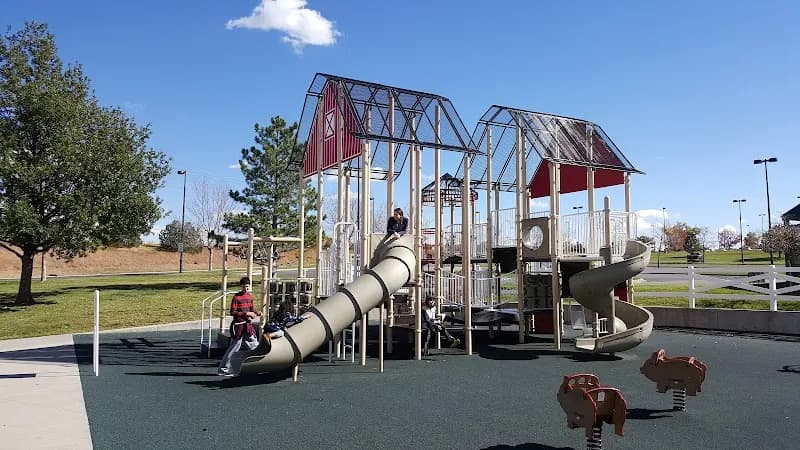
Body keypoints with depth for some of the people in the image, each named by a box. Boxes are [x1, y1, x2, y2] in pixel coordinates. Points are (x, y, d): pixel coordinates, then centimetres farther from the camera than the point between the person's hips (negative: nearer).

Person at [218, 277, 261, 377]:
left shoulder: (250, 297, 8)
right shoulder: (236, 297, -12)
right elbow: (232, 312, -16)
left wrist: (257, 313, -2)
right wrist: (246, 313, -21)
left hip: (247, 325, 7)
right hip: (238, 326, -7)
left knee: (255, 345, 12)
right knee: (234, 347, -4)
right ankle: (223, 370, 6)